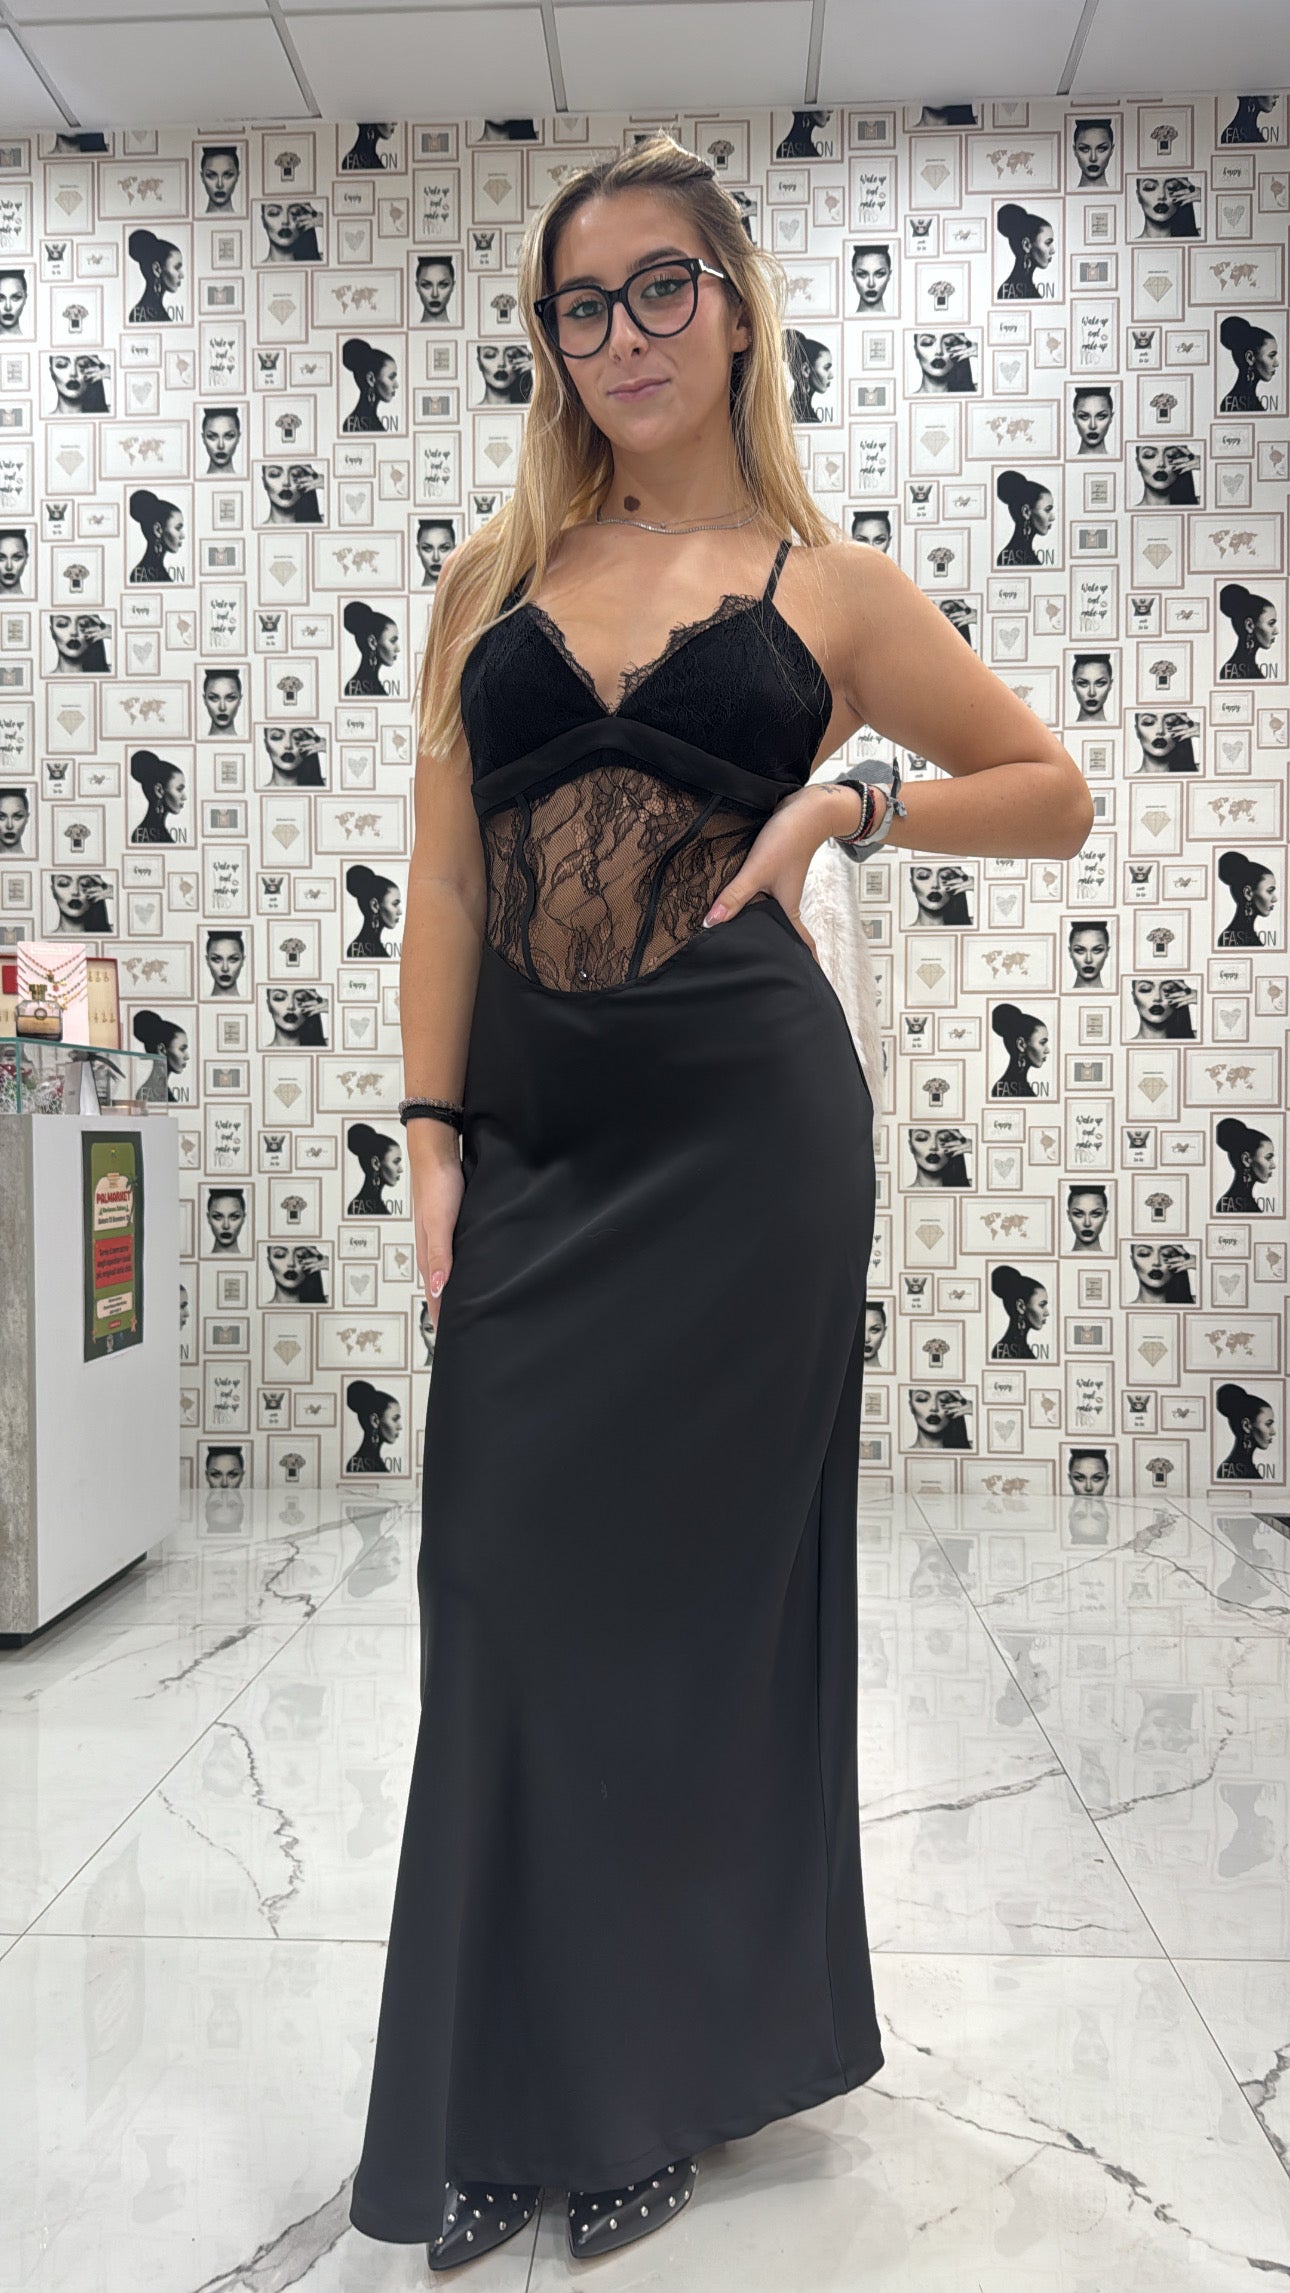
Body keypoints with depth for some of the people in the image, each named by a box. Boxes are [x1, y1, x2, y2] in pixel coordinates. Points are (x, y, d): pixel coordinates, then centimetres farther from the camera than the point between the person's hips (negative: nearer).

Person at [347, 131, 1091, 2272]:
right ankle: (503, 2095, 27)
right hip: (533, 1146, 3)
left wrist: (848, 806, -5)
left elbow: (1055, 791, 12)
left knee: (705, 1586, 6)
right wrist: (434, 1138, -1)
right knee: (511, 1594, 5)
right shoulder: (495, 576, 13)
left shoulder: (827, 583, 7)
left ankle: (672, 2073, 29)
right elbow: (444, 879, 8)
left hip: (744, 1132, -2)